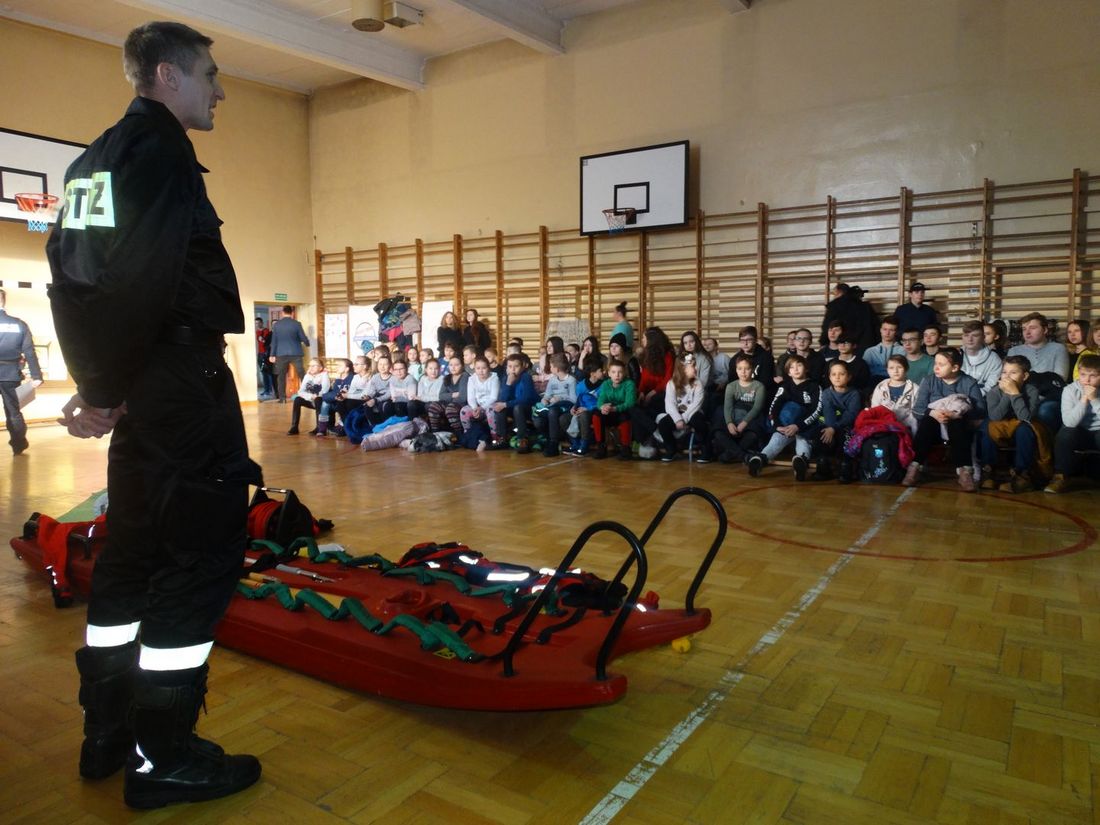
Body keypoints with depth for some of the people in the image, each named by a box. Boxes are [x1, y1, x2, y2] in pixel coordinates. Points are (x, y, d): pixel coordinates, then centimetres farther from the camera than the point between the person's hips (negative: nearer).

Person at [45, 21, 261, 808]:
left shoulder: (94, 160, 20)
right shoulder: (160, 146, -8)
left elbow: (73, 276, 18)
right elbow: (143, 279, -21)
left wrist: (97, 379, 16)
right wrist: (109, 388, -13)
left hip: (140, 385, 10)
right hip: (181, 377, -10)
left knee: (136, 547, 15)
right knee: (204, 549, -4)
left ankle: (109, 732, 26)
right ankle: (163, 758, 5)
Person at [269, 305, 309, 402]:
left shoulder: (276, 324, 2)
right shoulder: (296, 323, -5)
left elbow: (274, 340, 4)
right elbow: (303, 338, 1)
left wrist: (272, 355, 10)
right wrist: (307, 344, 23)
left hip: (281, 354, 2)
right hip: (295, 353, -1)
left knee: (281, 376, 9)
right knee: (302, 374, 5)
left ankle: (282, 398, 7)